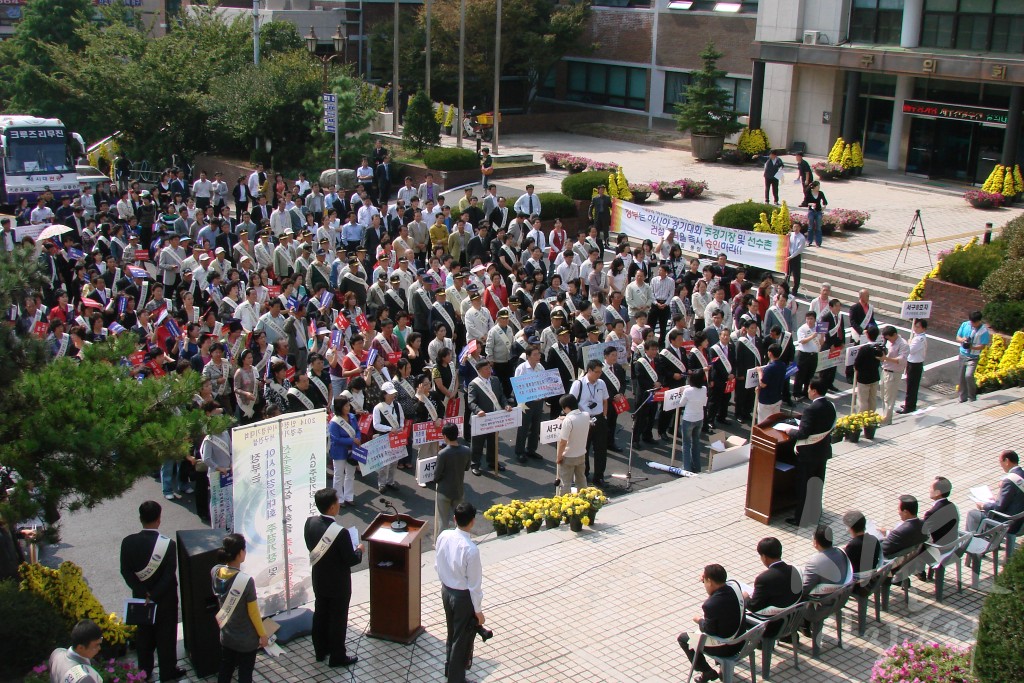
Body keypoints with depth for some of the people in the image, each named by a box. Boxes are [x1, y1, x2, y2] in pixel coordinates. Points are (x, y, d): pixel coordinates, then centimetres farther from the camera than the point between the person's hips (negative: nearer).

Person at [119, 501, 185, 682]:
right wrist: (154, 596, -16)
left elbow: (126, 572, -11)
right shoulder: (167, 544, -22)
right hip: (165, 599, -3)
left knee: (143, 634, 20)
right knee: (166, 635, 13)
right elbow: (169, 576, -23)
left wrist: (144, 592, -12)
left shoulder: (128, 542, -13)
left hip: (140, 598, 3)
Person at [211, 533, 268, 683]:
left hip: (226, 637, 5)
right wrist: (262, 635, -5)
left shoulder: (215, 572, -14)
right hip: (246, 641, -5)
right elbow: (253, 612, -19)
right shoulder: (246, 581, -31)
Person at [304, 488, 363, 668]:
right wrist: (359, 550, -2)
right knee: (338, 619, 10)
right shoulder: (340, 532, -32)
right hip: (338, 584, -6)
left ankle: (321, 651, 38)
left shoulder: (310, 523, -12)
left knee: (320, 614, 21)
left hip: (319, 580, 6)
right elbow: (351, 560, -21)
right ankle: (337, 657, 24)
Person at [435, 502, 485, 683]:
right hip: (463, 597, -7)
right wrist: (478, 611, -9)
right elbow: (474, 585, -21)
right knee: (462, 640, 13)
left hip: (446, 591, 7)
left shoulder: (443, 536, -12)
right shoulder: (471, 549, -31)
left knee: (452, 633, 27)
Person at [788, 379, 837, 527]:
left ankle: (800, 518, 10)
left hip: (808, 453, -8)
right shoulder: (831, 406, 0)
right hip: (824, 450, 8)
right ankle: (815, 513, 29)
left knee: (804, 486, 3)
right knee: (817, 484, 18)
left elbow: (803, 433, -26)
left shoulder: (812, 409, -25)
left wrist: (791, 432, -8)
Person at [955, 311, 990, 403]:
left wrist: (972, 347, -28)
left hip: (973, 357, -5)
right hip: (963, 355, 5)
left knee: (968, 375, -20)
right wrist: (962, 339, -18)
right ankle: (963, 398, 23)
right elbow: (957, 338, 5)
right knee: (961, 377, 8)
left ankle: (972, 398, -3)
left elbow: (983, 346, -11)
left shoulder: (984, 331, -13)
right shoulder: (965, 325, -1)